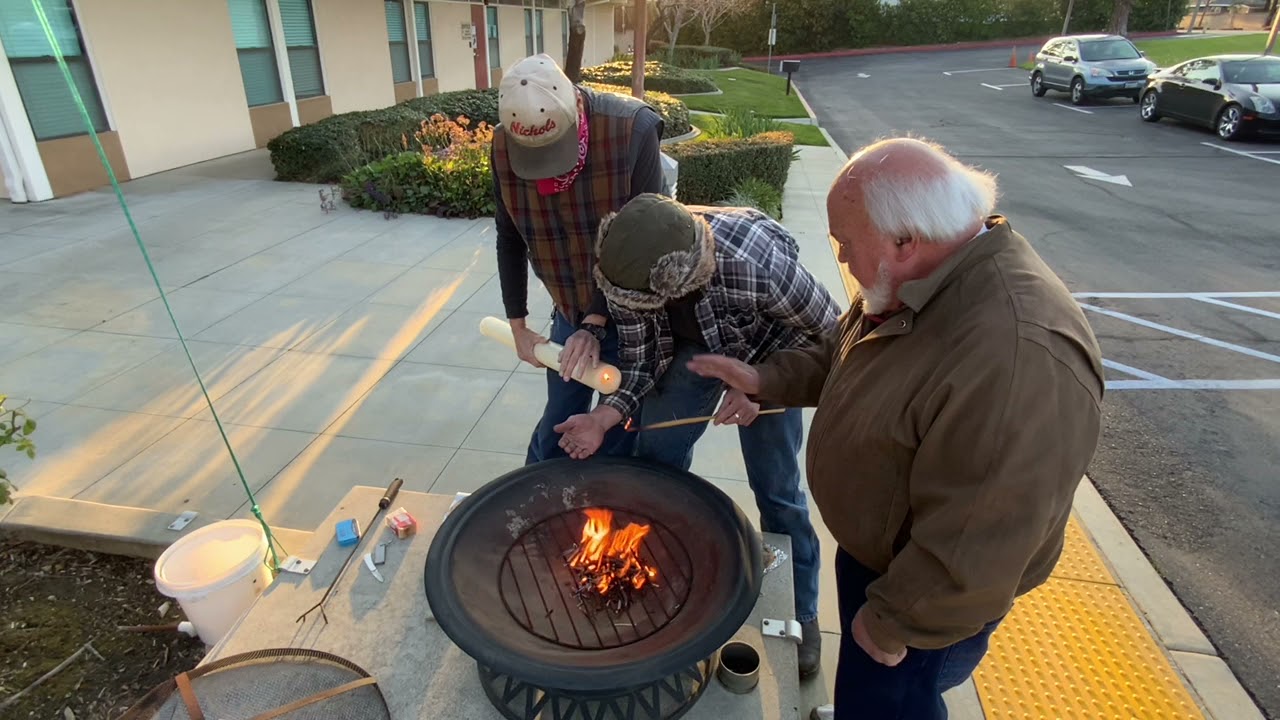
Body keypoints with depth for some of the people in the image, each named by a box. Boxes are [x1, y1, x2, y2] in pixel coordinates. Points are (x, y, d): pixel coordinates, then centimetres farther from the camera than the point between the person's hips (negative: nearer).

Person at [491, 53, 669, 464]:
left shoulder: (633, 129, -25)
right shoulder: (504, 145, -11)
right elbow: (510, 239, 2)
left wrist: (597, 323, -19)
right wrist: (517, 324, 5)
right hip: (569, 312, 4)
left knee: (621, 432, 6)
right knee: (558, 424, 14)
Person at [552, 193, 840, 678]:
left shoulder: (757, 263, -42)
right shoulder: (628, 270, -29)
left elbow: (827, 332, -22)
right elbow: (638, 363, -14)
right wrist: (602, 419, -29)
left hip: (768, 353, -3)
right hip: (688, 348, 4)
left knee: (777, 492, -1)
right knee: (654, 463, 6)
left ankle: (800, 614, 24)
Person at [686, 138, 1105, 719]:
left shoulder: (1018, 356, -39)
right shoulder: (922, 278, -7)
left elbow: (976, 548, -33)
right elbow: (841, 357, 10)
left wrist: (893, 624, -20)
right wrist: (764, 378, -2)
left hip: (927, 594, -8)